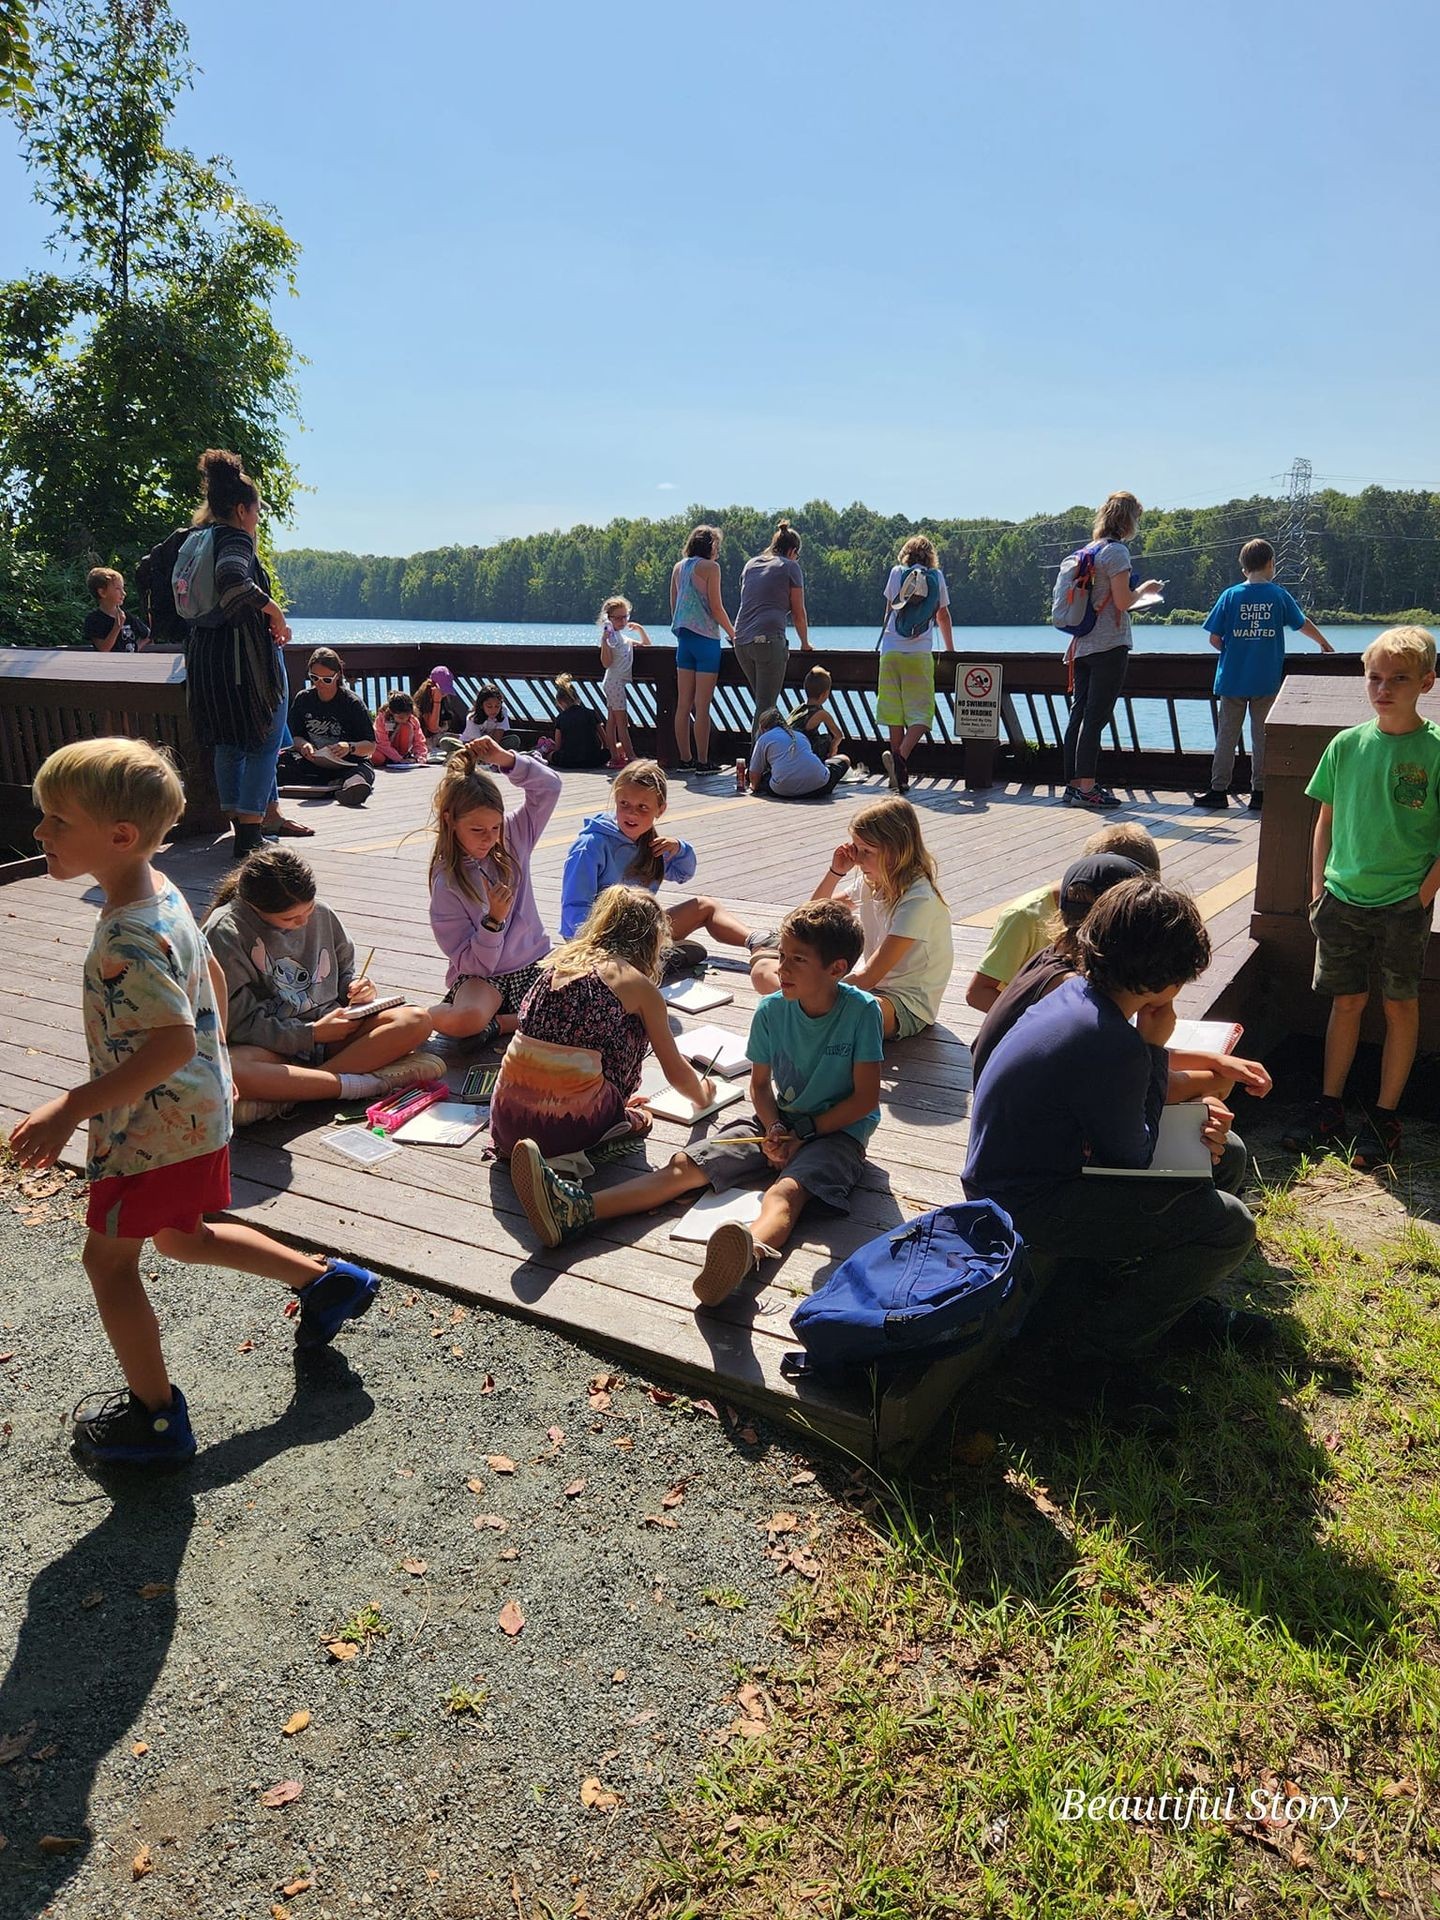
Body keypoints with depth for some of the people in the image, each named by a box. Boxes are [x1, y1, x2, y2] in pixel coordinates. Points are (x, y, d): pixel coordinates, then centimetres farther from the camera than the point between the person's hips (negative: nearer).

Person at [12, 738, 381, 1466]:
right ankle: (327, 1280, 33)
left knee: (108, 1259, 9)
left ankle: (156, 1414, 23)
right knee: (180, 1237, 27)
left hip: (153, 1132, -10)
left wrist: (72, 1108, -33)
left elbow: (172, 1041, -35)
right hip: (199, 1115, 10)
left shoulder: (127, 940, -28)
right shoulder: (162, 895, 2)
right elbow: (209, 975, 15)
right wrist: (215, 1060, 27)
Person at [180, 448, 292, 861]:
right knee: (265, 744, 0)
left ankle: (241, 827, 23)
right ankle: (249, 836, -3)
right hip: (246, 654, -8)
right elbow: (233, 581, -33)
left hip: (204, 653, 8)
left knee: (228, 744, 17)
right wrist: (274, 612, -21)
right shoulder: (236, 538, -13)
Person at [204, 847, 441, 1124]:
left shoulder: (321, 914, 5)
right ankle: (367, 1084, -36)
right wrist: (313, 1034, -16)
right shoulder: (226, 932, -9)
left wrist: (355, 989, -4)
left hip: (329, 1030, 5)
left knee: (417, 1021, -20)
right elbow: (240, 1023, -12)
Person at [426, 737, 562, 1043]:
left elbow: (550, 786, -2)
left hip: (535, 965, 5)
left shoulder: (511, 838, 1)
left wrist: (505, 759, -14)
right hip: (481, 977, -5)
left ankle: (499, 1023, -10)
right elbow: (472, 963, -12)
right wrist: (494, 920, -27)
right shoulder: (447, 883, -11)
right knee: (463, 1020, -39)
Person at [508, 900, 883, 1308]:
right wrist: (776, 1130, -11)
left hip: (837, 1132, -5)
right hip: (779, 1123, 5)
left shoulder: (861, 1011, -15)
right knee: (685, 1164, -14)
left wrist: (803, 1133, -15)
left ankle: (749, 1252, -71)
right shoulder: (771, 1010, -3)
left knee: (786, 1190, -38)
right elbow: (760, 1083, 8)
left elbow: (866, 1097, -13)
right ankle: (576, 1210, -29)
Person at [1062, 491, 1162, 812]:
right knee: (1096, 717, -8)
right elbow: (1123, 601, -14)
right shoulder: (1117, 550, -10)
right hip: (1110, 645, -8)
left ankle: (1074, 784, 13)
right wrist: (1144, 588, 2)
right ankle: (1086, 788, -7)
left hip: (1084, 645, 8)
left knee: (1079, 715, 8)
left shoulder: (1090, 550, 15)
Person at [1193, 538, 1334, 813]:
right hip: (1267, 681, 0)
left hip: (1232, 680, 0)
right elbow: (1303, 624, 17)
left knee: (1226, 736, 5)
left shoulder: (1231, 595, -1)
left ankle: (1218, 790, 7)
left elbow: (1214, 639, -2)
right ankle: (1259, 793, 9)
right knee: (1262, 737, 6)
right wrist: (1324, 644, 35)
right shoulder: (1279, 595, 2)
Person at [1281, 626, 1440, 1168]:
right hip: (1343, 898, 3)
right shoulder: (1346, 744, 2)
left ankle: (1385, 1118, 18)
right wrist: (1318, 887, 4)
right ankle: (1330, 1109, 21)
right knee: (1347, 1002, 11)